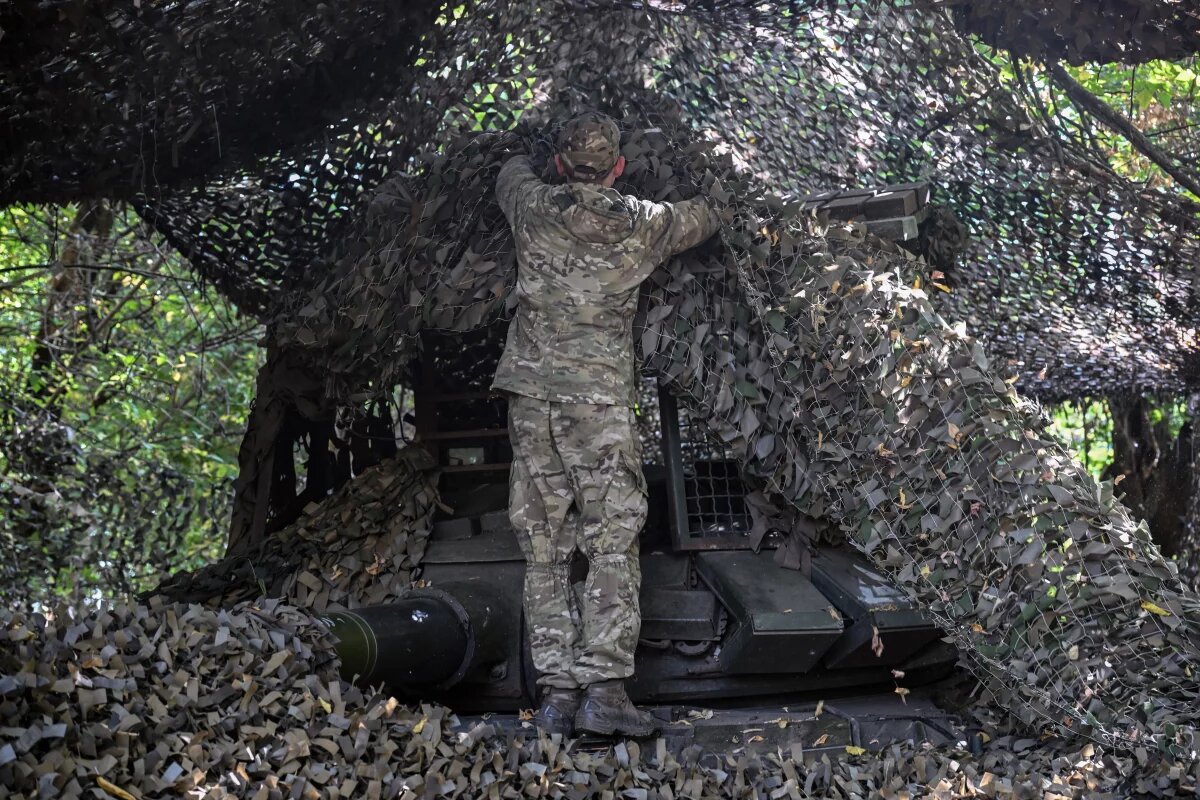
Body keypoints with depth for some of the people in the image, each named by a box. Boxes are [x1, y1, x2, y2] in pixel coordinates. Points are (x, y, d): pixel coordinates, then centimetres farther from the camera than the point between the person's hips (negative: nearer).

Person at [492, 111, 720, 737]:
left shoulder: (534, 209, 8)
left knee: (544, 550, 4)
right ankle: (604, 685, -12)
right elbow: (704, 218, 26)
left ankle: (556, 692, 1)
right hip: (601, 398, -2)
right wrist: (659, 210, 47)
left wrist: (524, 159, 55)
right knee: (613, 545, -2)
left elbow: (511, 173, 32)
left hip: (530, 395, 2)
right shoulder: (643, 224, 5)